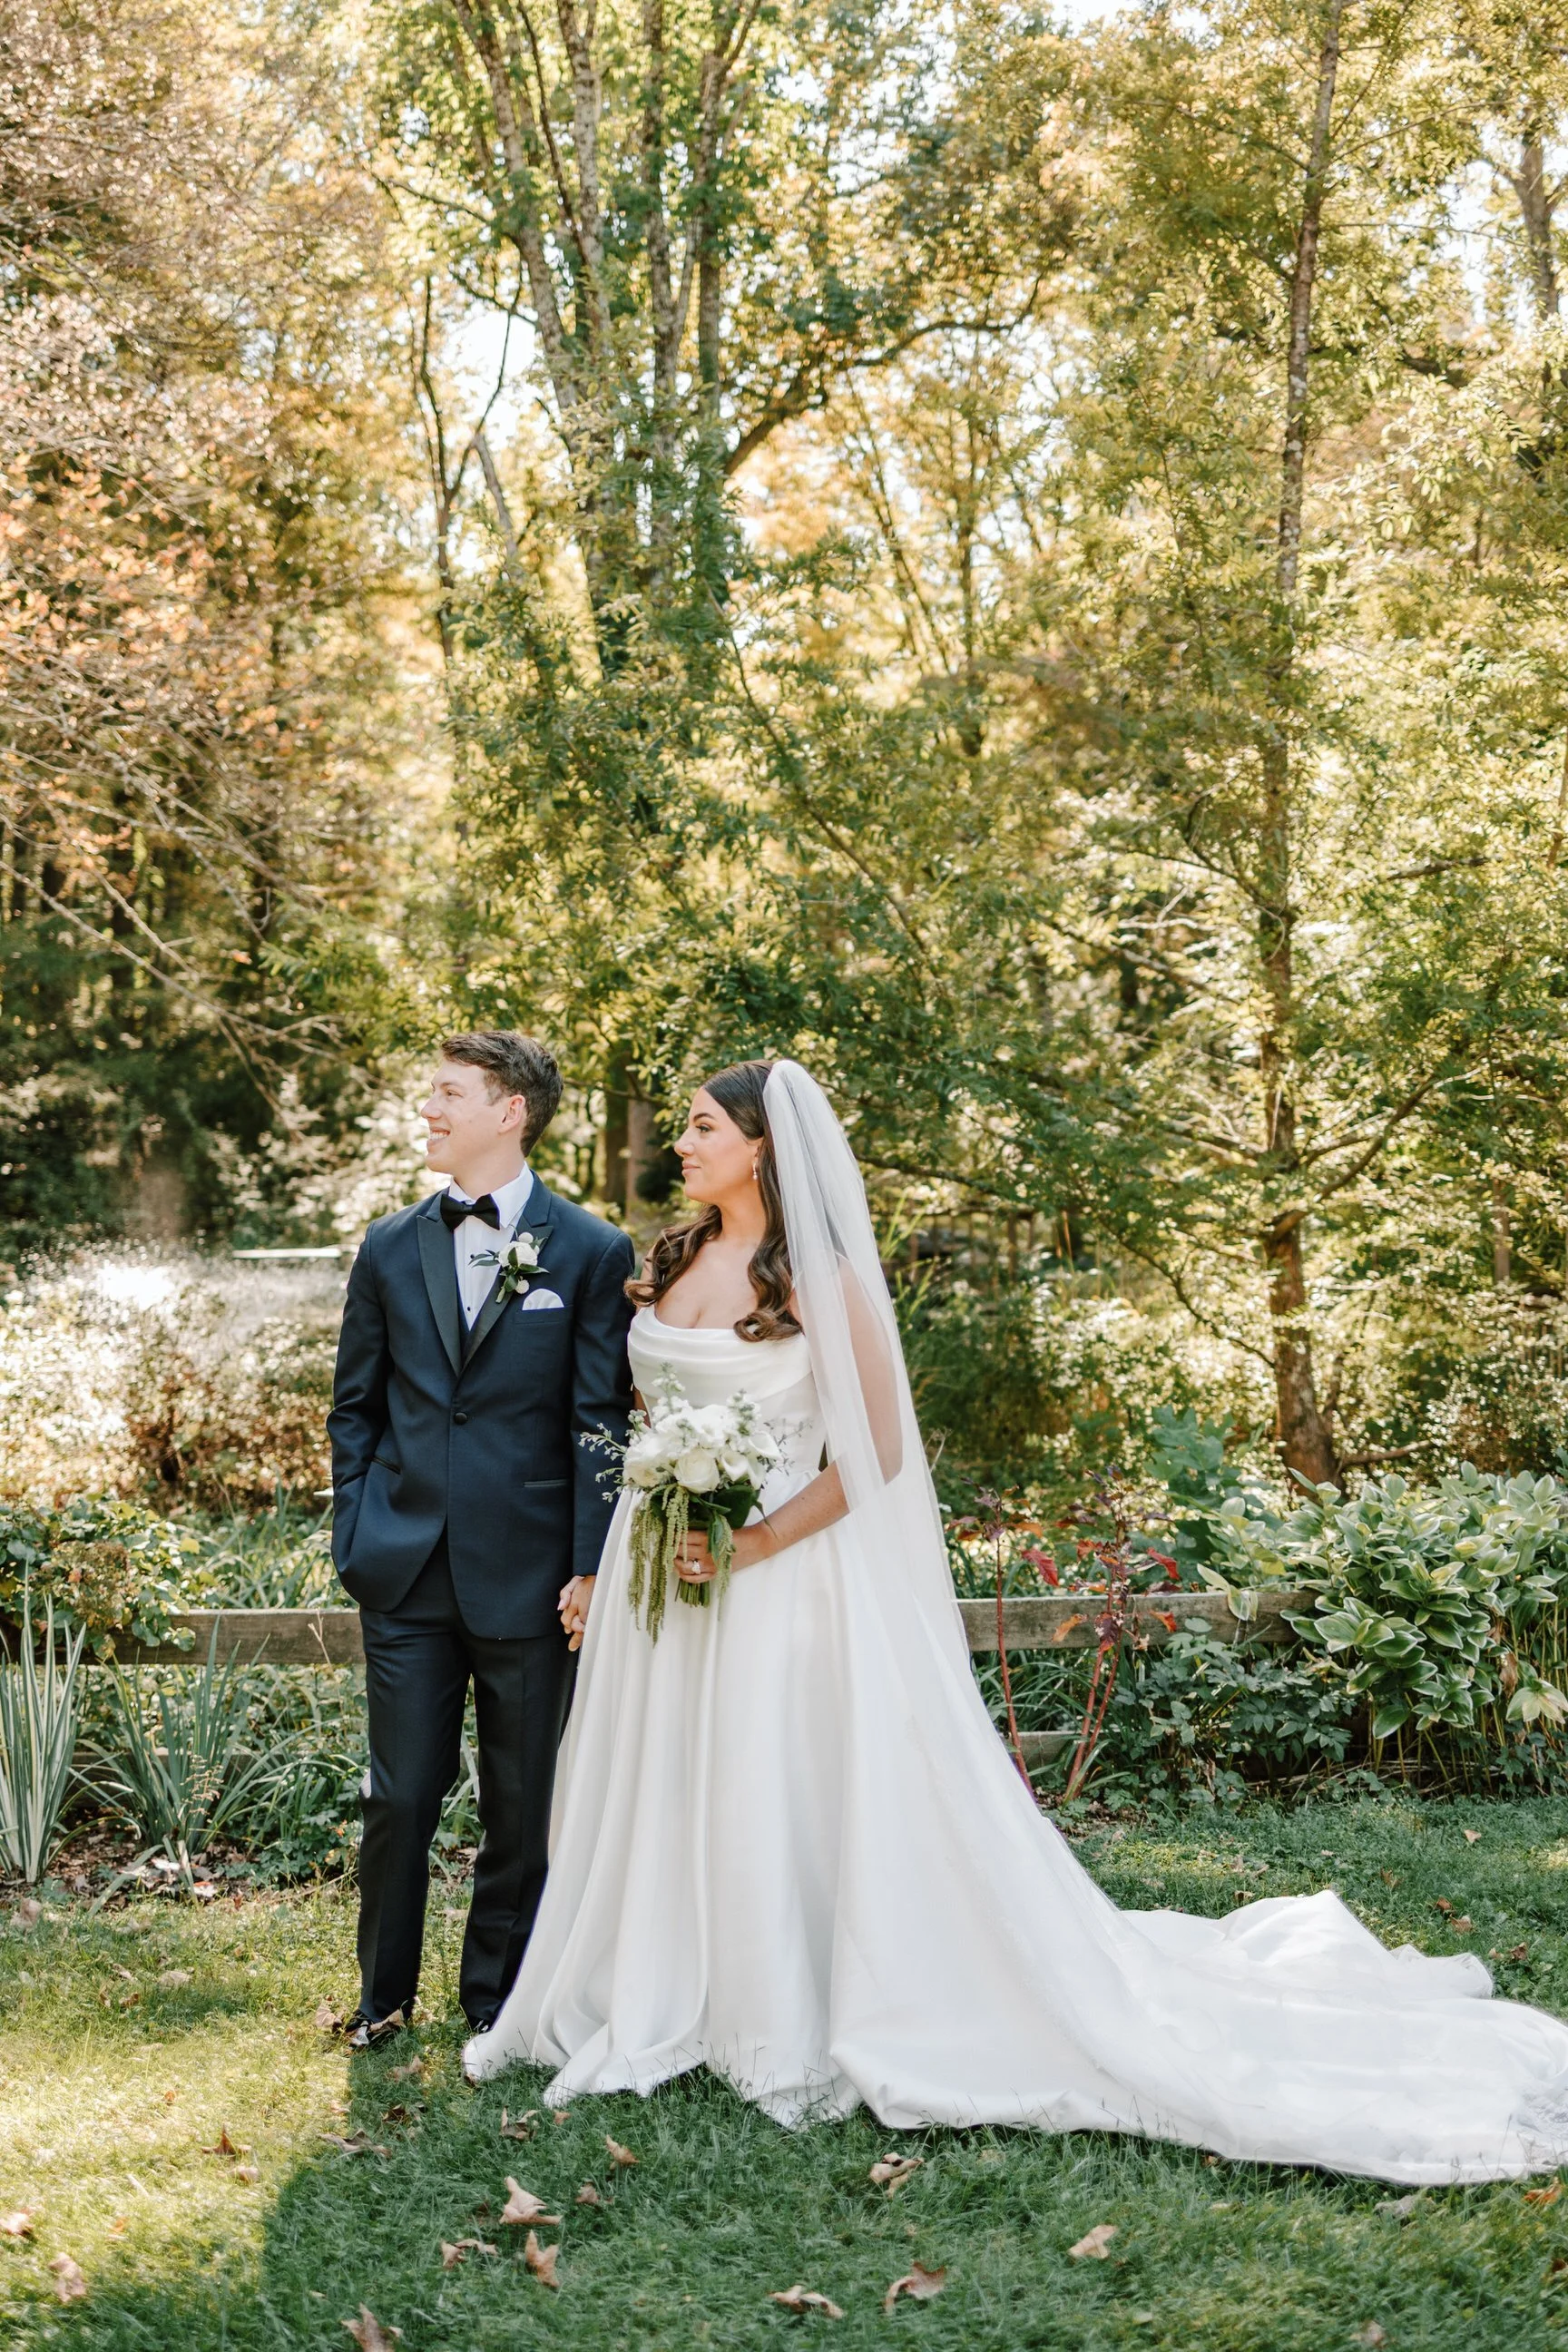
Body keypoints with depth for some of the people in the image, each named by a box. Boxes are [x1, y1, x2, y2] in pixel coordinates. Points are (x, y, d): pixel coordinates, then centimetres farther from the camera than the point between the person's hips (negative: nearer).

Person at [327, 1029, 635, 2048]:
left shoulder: (592, 1252, -1)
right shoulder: (391, 1248, 9)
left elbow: (601, 1421, -3)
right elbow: (355, 1406, 14)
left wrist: (592, 1569, -7)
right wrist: (354, 1533, 5)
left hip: (529, 1573, -2)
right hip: (407, 1572, 2)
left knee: (523, 1803, 9)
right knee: (401, 1795, 5)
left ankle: (498, 1999, 26)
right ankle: (383, 1999, 23)